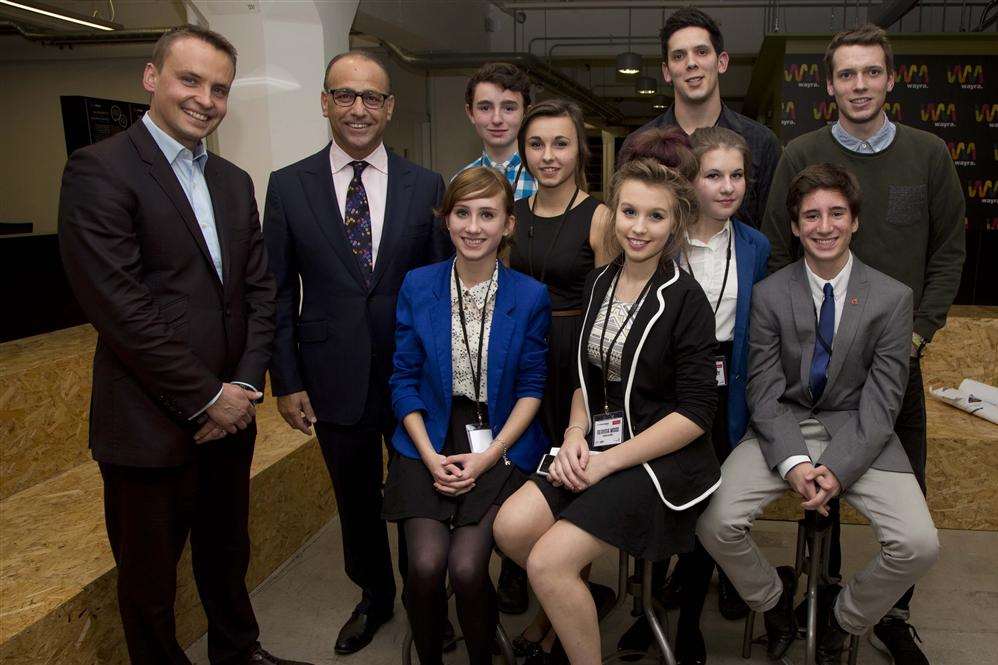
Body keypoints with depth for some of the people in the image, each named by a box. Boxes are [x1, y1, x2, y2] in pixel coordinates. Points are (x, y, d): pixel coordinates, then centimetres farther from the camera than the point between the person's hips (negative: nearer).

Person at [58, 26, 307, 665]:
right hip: (150, 426, -6)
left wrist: (246, 384, -4)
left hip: (229, 414, 7)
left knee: (227, 556, 24)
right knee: (150, 581, 14)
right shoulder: (100, 169, -11)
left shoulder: (235, 181, 10)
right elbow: (119, 306, -19)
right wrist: (205, 399, -15)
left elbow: (260, 291, 9)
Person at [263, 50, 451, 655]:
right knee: (356, 498, 18)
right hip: (335, 380, 1)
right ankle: (374, 597, 42)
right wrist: (287, 381, -2)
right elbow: (279, 293, 1)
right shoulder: (289, 186, 0)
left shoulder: (426, 186, -1)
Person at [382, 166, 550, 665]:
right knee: (426, 564, -17)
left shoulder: (531, 296, -2)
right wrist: (430, 456, -8)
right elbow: (404, 380, 4)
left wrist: (489, 456, -10)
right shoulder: (417, 286, 2)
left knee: (466, 566, -18)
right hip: (430, 446, 2)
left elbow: (532, 387, 1)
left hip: (501, 447, -1)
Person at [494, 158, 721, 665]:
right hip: (601, 445, 6)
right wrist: (575, 435, -2)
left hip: (665, 458, -6)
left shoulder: (685, 298, -11)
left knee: (548, 562, -19)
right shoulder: (599, 284, 7)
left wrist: (609, 462, -15)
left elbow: (695, 413, -13)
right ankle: (575, 602, 14)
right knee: (511, 527, -15)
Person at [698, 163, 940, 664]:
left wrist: (838, 469, -19)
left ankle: (842, 618, 12)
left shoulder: (892, 298, -3)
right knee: (715, 523, -21)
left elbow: (882, 401, -5)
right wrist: (793, 462, -20)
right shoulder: (770, 294, -2)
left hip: (859, 433, 0)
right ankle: (774, 599, 14)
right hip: (783, 428, 0)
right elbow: (764, 392, -4)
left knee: (920, 546, -20)